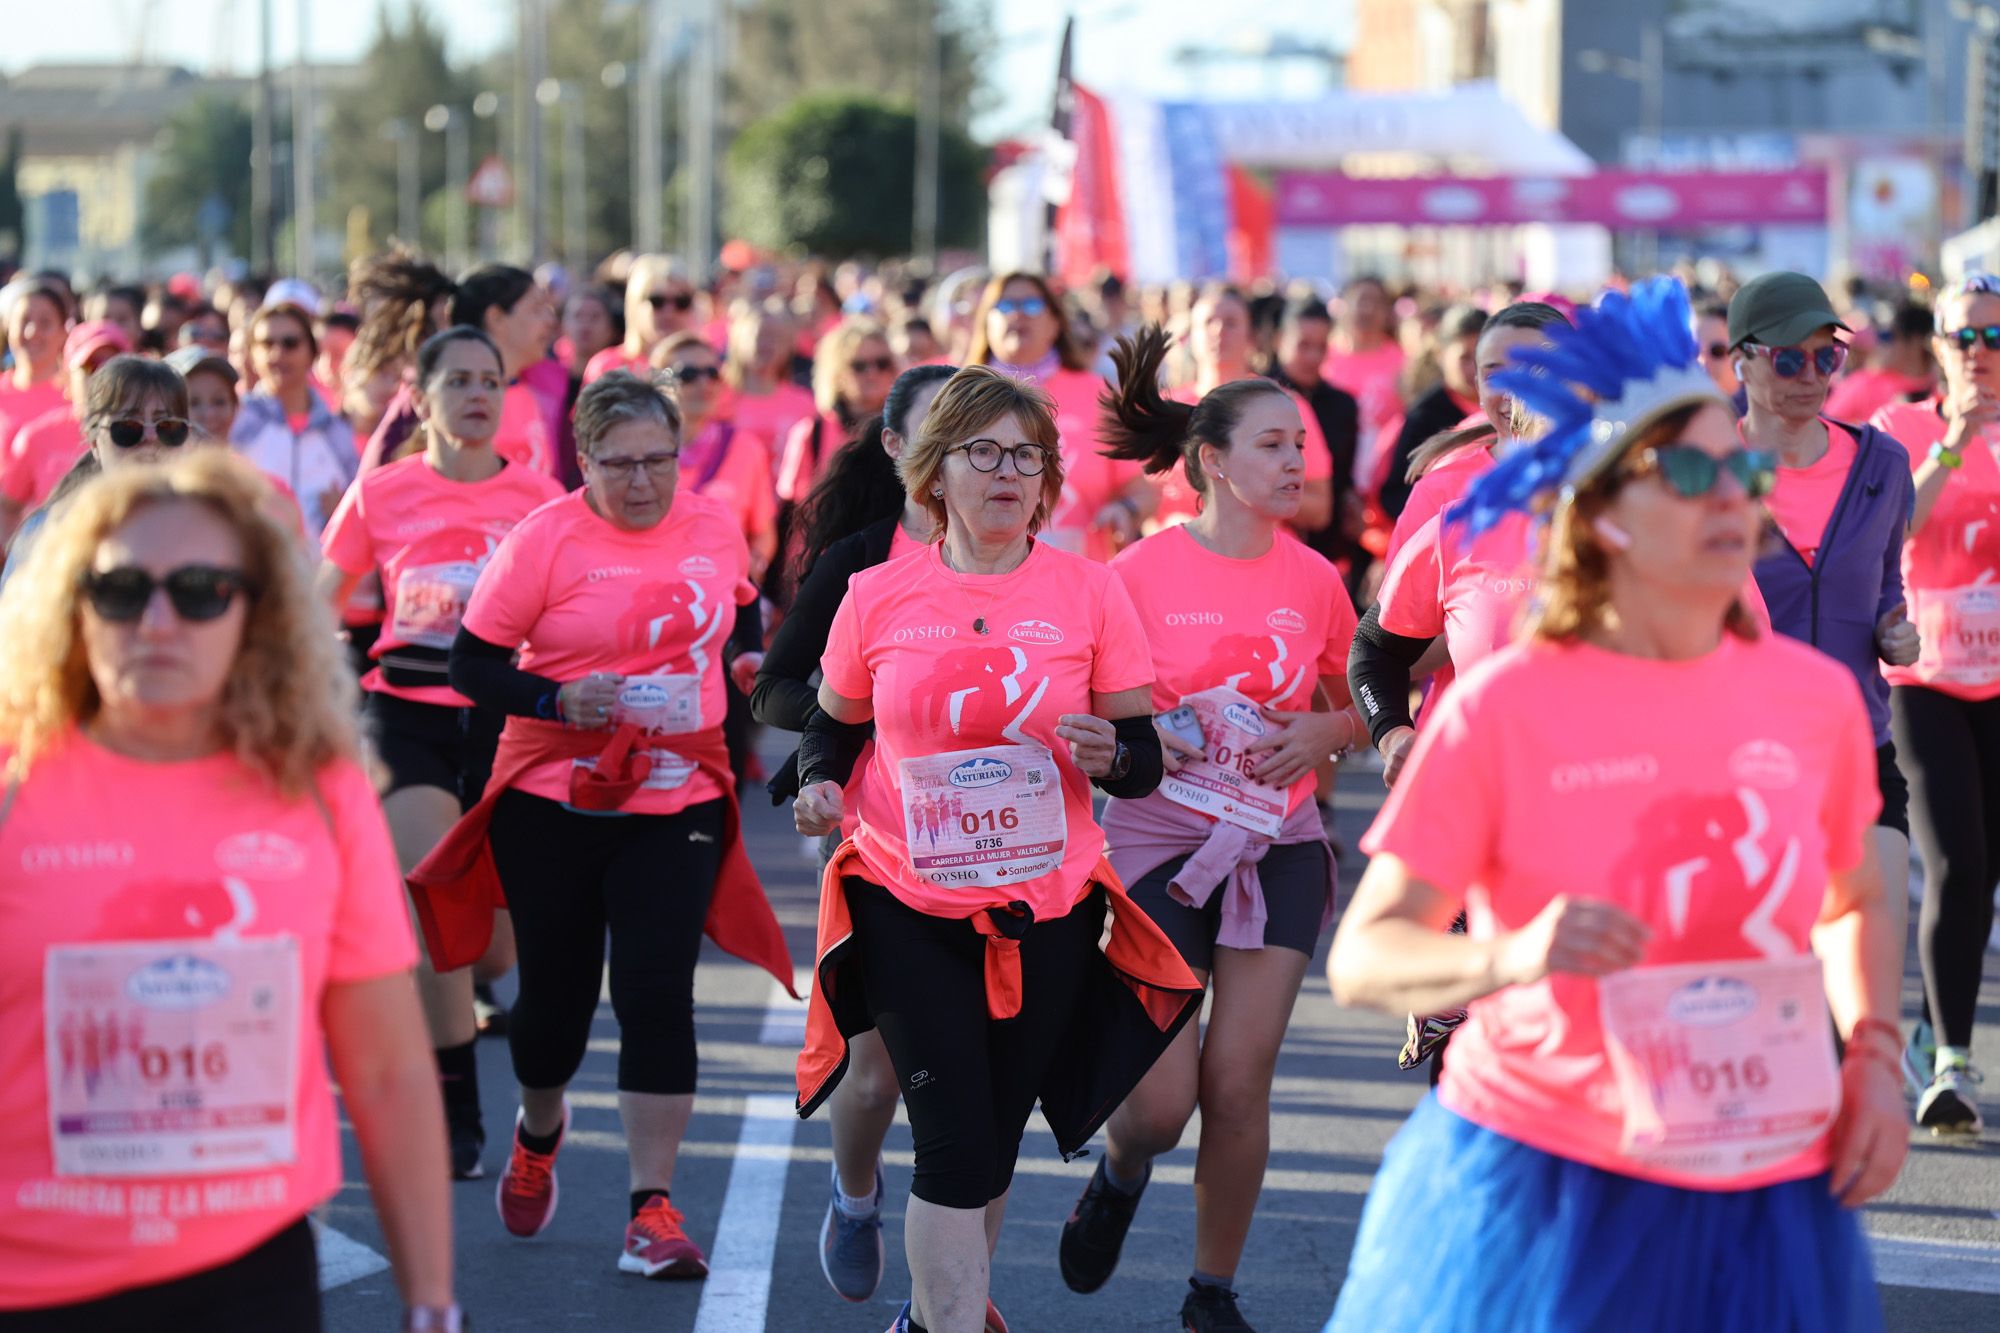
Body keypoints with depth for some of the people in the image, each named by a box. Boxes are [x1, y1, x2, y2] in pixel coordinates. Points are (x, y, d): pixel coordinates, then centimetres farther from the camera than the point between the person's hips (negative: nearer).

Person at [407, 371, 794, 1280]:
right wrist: (559, 700, -22)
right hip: (554, 798, -1)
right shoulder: (544, 540, -9)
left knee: (657, 992, -10)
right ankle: (538, 1132, 43)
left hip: (677, 802, 2)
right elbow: (470, 665, -8)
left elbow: (739, 627, 23)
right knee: (558, 990, 9)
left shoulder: (716, 532, 3)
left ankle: (653, 1212, -6)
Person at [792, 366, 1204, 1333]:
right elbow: (833, 728, 11)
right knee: (955, 1145, -10)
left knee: (994, 1139, 14)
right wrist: (818, 786, -11)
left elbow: (1143, 762, 0)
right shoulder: (877, 598, -1)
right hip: (908, 901, -2)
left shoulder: (1089, 593, -2)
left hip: (1047, 910, 2)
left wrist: (1110, 755, -22)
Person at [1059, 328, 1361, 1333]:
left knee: (1238, 1084, -2)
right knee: (1162, 1099, -7)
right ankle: (1119, 1174, 31)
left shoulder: (1314, 580, 3)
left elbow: (1356, 710, 15)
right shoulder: (1141, 573, -7)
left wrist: (1322, 731, -6)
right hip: (1157, 839, -2)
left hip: (1278, 845, 2)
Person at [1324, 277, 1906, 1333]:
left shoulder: (1817, 700, 2)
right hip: (1541, 1184, -3)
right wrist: (1511, 957, -29)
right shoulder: (1502, 706, -9)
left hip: (1766, 1206, 3)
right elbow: (1362, 956, -11)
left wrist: (1874, 1052, 4)